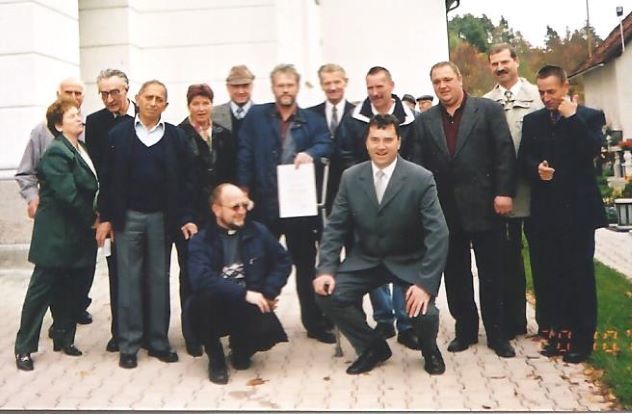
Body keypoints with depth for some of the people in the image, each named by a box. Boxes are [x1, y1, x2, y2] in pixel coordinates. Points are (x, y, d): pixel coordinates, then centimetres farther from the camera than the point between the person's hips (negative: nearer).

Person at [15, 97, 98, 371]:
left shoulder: (81, 149, 12)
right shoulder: (56, 152, -15)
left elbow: (91, 187, 15)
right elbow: (67, 194, -21)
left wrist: (97, 217, 2)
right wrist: (91, 220, -13)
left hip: (80, 234, 8)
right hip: (57, 235, -8)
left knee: (74, 288, 13)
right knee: (42, 289, 1)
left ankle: (63, 337, 28)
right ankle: (24, 347, 12)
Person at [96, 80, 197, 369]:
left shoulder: (176, 137, 1)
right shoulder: (118, 134, 0)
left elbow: (185, 180, 1)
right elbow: (107, 179, 0)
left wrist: (186, 217, -5)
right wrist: (105, 217, -4)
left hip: (161, 218, 1)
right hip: (127, 217, -1)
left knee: (159, 279, 7)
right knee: (129, 280, 5)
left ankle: (158, 341, 17)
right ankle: (129, 345, 12)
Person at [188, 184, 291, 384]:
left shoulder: (258, 232, 4)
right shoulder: (201, 240, -6)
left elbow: (283, 261, 8)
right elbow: (201, 278, -22)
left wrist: (268, 292, -9)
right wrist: (243, 293, -29)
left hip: (251, 306, 2)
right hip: (216, 309, -1)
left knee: (268, 330, -29)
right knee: (206, 295, -34)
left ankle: (240, 348, 12)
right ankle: (216, 358, -7)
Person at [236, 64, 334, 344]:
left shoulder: (313, 120, 9)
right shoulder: (256, 116, 5)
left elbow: (325, 145, -7)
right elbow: (245, 153, 0)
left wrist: (310, 153, -29)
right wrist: (244, 191, -7)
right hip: (264, 203, -1)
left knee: (306, 264, 9)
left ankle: (315, 323, 20)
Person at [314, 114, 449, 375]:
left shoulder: (421, 179, -14)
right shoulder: (350, 177, -3)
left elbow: (437, 234, -17)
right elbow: (335, 227, 0)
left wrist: (426, 283, -27)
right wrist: (326, 269, -14)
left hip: (409, 262, -3)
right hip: (365, 260, 3)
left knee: (423, 310, -26)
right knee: (327, 294, -17)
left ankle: (429, 350, 16)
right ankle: (373, 348, 10)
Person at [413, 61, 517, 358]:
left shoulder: (489, 110, 1)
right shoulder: (425, 120, 10)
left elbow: (505, 153, -4)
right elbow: (420, 164, 5)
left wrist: (504, 192, -12)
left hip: (483, 205, -3)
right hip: (446, 209, 3)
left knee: (491, 274, 5)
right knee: (455, 274, 10)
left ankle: (496, 333, 16)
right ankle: (465, 330, 23)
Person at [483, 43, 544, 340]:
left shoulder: (537, 95, 1)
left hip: (534, 187, -2)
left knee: (540, 255, 8)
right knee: (509, 256, 10)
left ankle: (547, 320, 20)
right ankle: (514, 320, 21)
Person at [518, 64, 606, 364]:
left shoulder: (589, 116, 0)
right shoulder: (532, 121, 12)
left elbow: (592, 150, -16)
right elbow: (524, 158, 7)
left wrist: (572, 117, -16)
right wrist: (536, 169, -13)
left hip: (577, 207, -4)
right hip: (545, 209, 4)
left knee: (580, 273, 3)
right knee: (553, 274, 8)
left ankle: (582, 338, 11)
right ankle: (560, 330, 19)